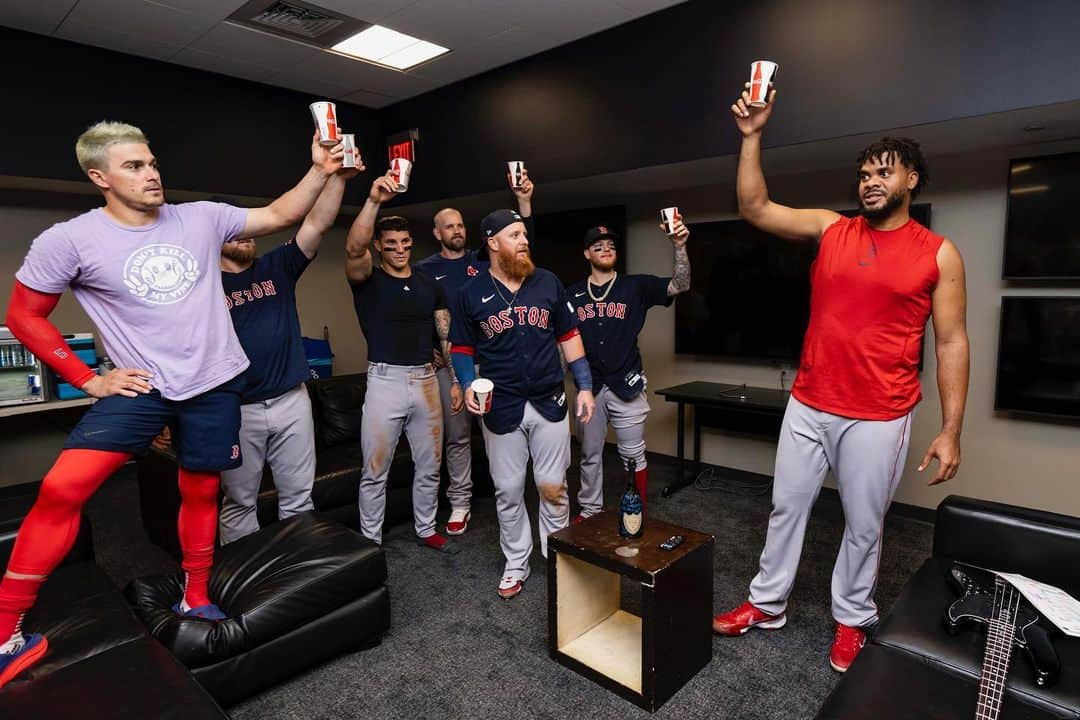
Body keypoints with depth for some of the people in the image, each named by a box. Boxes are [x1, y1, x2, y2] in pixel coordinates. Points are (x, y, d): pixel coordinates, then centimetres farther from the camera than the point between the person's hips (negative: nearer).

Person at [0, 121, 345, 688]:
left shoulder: (200, 218, -1)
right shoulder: (69, 240, -7)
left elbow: (279, 216, 3)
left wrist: (319, 171, -9)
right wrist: (89, 380, -4)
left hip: (214, 384, 2)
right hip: (140, 387, -2)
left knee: (200, 492, 13)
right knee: (61, 489, -14)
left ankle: (195, 597, 33)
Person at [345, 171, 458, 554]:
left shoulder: (430, 286, 10)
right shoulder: (367, 280, -2)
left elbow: (447, 335, 12)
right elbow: (354, 249, -25)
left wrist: (456, 379, 6)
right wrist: (373, 200, -36)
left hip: (426, 380, 4)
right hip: (385, 381, -4)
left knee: (429, 466, 14)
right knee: (375, 471, 5)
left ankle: (426, 530, 33)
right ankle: (371, 541, 22)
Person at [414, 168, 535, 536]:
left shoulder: (482, 261, 7)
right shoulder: (424, 269, 5)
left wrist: (523, 200, -15)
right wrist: (427, 350, -5)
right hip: (448, 362, -1)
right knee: (457, 435, 8)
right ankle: (460, 502, 21)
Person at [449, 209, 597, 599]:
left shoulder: (548, 283, 2)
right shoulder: (471, 293, -1)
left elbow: (569, 336, 7)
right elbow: (461, 347, 6)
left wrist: (584, 386, 2)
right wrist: (468, 385, -11)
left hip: (549, 403, 1)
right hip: (500, 407, 0)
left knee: (553, 487, 8)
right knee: (508, 491, 10)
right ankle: (516, 564, 29)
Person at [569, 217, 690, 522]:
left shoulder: (635, 286, -1)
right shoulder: (574, 294, 6)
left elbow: (680, 286, -11)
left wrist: (679, 247, -25)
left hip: (626, 384, -2)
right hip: (589, 385, 2)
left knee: (633, 454, 5)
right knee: (590, 454, 14)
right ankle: (589, 509, 30)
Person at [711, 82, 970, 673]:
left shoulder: (938, 253, -1)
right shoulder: (830, 229, 5)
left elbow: (951, 343, -1)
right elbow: (754, 209, -3)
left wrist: (950, 430, -5)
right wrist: (752, 136, -11)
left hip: (878, 418, -2)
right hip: (807, 406, 2)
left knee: (863, 523, 12)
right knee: (786, 506, 12)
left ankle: (852, 619, 35)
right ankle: (767, 604, 30)